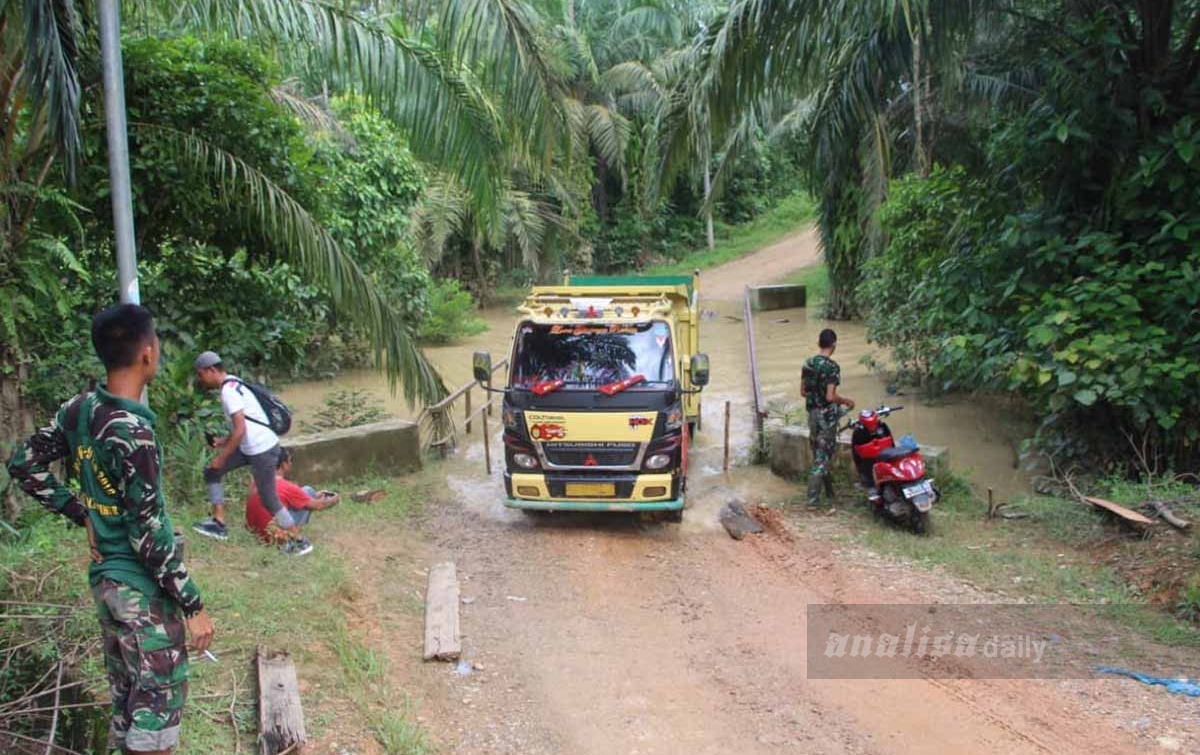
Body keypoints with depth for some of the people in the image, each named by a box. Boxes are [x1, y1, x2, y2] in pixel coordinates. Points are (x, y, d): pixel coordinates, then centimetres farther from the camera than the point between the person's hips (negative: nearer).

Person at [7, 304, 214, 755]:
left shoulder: (78, 410, 0)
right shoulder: (132, 432, -24)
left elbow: (23, 465, 11)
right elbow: (148, 531, -23)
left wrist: (82, 514, 11)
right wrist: (193, 605, -17)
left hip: (104, 576, 8)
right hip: (142, 586, -8)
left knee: (127, 696, 20)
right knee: (159, 700, 2)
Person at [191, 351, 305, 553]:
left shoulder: (228, 391, -18)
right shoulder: (232, 385, 12)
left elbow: (240, 430, -24)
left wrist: (221, 457, -16)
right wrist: (225, 440, 14)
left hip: (262, 450, -10)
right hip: (250, 447, 10)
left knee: (269, 499, 0)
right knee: (211, 472, 13)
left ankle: (298, 542, 12)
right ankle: (219, 523, 18)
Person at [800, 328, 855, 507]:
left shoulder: (808, 363, 4)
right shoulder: (832, 367, -18)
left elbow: (803, 391, 10)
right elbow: (830, 396, -22)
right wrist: (846, 401, -6)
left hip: (812, 413, 7)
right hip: (827, 415, -7)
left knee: (819, 453, 18)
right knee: (822, 457, -2)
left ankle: (829, 491, 32)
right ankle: (813, 498, -2)